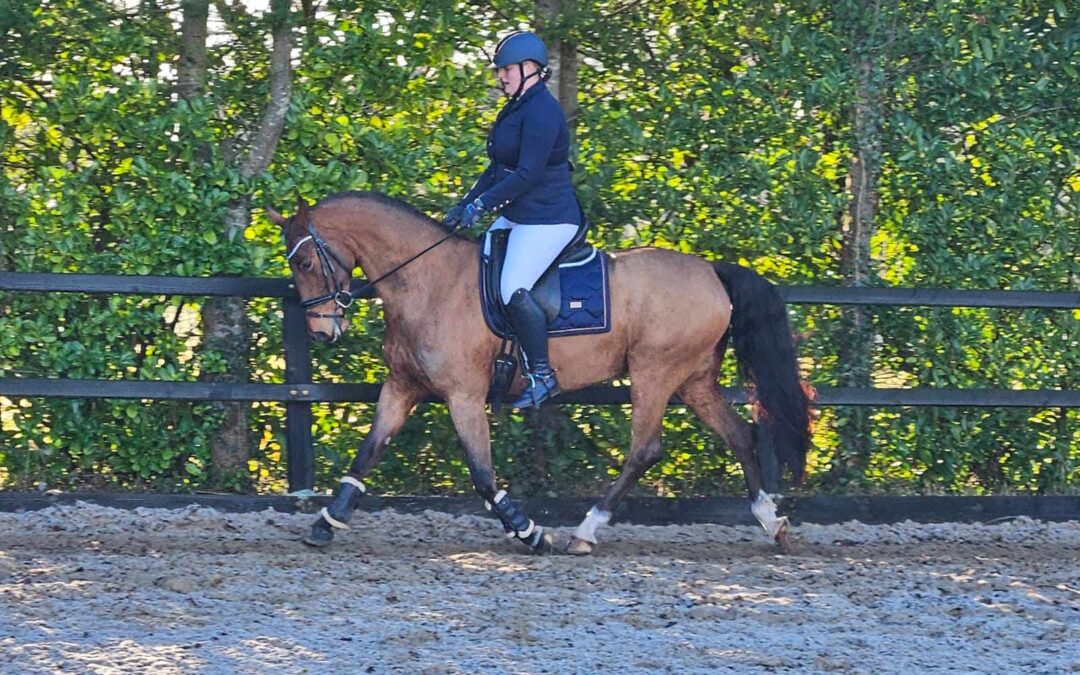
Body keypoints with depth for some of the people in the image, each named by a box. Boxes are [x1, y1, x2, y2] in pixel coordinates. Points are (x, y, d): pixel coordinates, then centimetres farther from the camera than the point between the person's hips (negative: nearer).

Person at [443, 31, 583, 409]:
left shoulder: (541, 112, -18)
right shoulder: (516, 110, 15)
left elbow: (528, 174, -24)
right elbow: (499, 168, 19)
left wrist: (483, 204, -24)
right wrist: (466, 205, 11)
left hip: (547, 219, -11)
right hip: (515, 217, 11)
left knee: (513, 289, -22)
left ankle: (542, 375, -14)